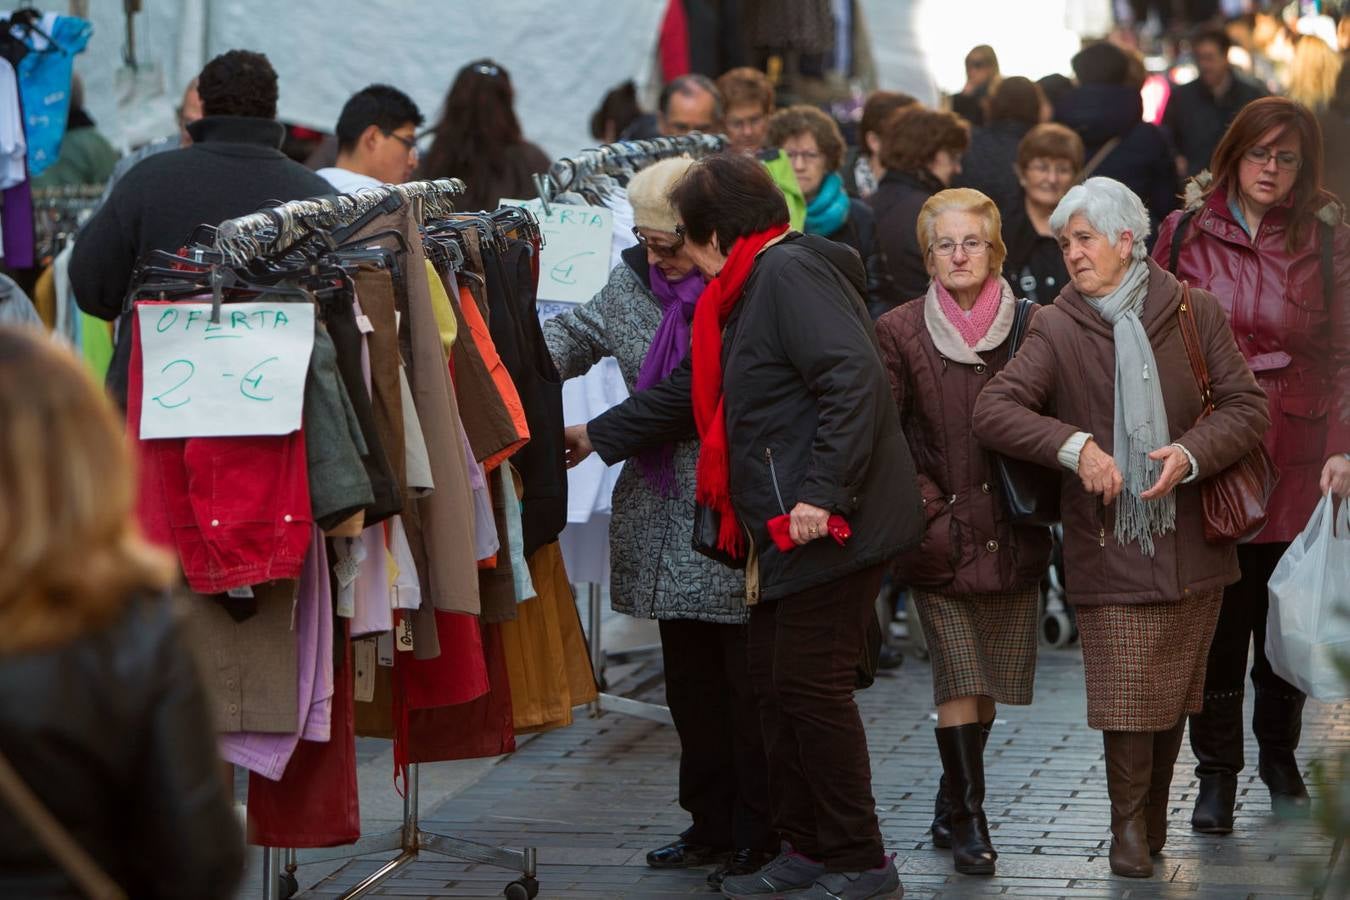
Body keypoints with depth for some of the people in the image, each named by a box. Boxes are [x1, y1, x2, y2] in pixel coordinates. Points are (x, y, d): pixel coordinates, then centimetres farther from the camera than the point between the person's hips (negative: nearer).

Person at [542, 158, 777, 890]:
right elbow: (579, 332, 20)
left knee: (750, 685, 0)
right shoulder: (634, 282, 6)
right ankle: (712, 826, 25)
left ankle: (760, 835, 11)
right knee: (690, 681, 13)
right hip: (666, 522, 7)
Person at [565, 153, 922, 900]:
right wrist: (597, 436, 37)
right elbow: (694, 392, 31)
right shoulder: (752, 287, 20)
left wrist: (822, 493, -27)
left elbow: (852, 382, -24)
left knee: (811, 687, -6)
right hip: (781, 528, 10)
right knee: (776, 684, 13)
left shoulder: (790, 272, -13)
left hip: (832, 526, -10)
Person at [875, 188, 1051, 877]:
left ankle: (952, 809, 23)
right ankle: (968, 818, -3)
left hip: (1011, 534, 2)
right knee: (959, 679, -9)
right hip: (941, 536, -2)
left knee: (989, 684, 7)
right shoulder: (900, 331, 1)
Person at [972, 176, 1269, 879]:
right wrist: (1074, 445, -23)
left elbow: (1247, 407, 0)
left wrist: (1190, 453, -18)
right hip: (1109, 546, -2)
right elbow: (992, 412, -9)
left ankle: (1154, 817, 27)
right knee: (1127, 694, -6)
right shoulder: (1058, 329, 0)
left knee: (1174, 693, 10)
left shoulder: (1194, 312, 2)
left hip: (1190, 541, 2)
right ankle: (1130, 828, 8)